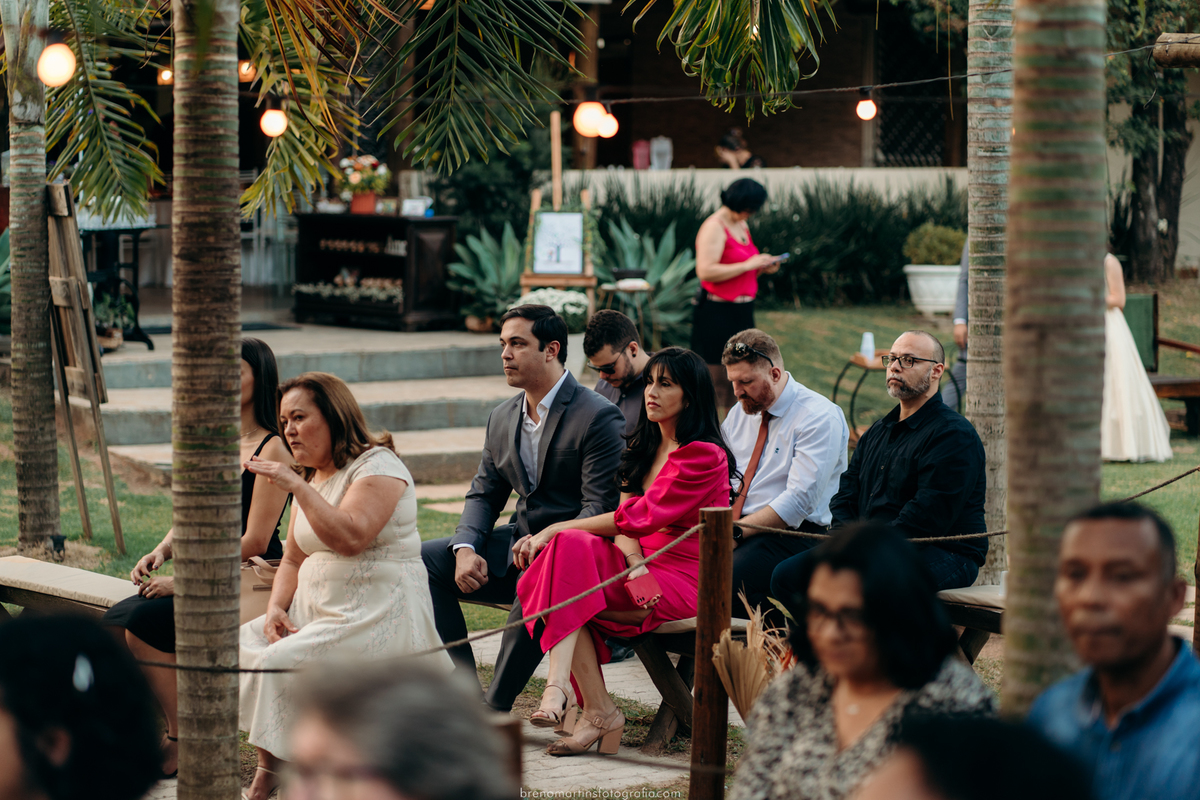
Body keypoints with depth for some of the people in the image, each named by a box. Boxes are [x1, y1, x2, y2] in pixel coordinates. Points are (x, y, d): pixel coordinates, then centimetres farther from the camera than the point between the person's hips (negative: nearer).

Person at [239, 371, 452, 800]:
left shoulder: (377, 467, -10)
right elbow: (294, 559, 20)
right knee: (242, 648, -11)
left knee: (281, 664, -25)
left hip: (379, 615, -9)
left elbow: (350, 538, -26)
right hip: (318, 610, 9)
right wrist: (276, 608, 1)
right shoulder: (312, 478, 18)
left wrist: (295, 485, -26)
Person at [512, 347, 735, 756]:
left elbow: (639, 518, -17)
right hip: (641, 572, 7)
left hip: (685, 581, -7)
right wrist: (635, 564, -17)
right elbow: (626, 516, 5)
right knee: (571, 546, -24)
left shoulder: (705, 457, -11)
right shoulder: (644, 449, 17)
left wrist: (555, 530, -15)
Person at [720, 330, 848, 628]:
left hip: (792, 535, -7)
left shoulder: (819, 417, -8)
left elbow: (799, 501, -17)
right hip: (739, 530, 7)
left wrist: (736, 532, -22)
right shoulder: (740, 413, 16)